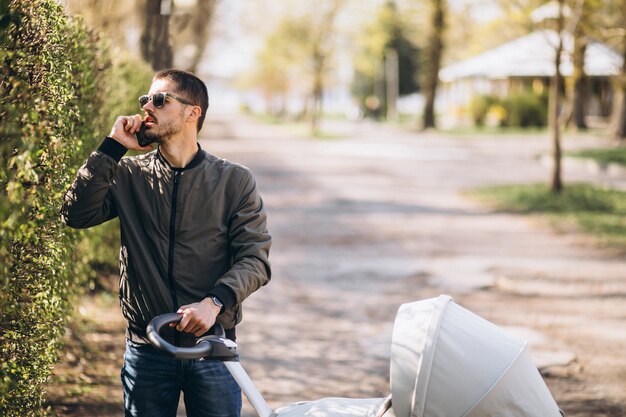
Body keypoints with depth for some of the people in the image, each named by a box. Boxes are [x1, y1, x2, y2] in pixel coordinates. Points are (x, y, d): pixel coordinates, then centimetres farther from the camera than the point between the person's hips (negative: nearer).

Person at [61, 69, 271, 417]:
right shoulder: (129, 175, 6)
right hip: (146, 346, 2)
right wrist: (113, 148, -9)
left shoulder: (234, 181, 0)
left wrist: (215, 301, -23)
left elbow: (255, 258, -6)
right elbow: (77, 214, -7)